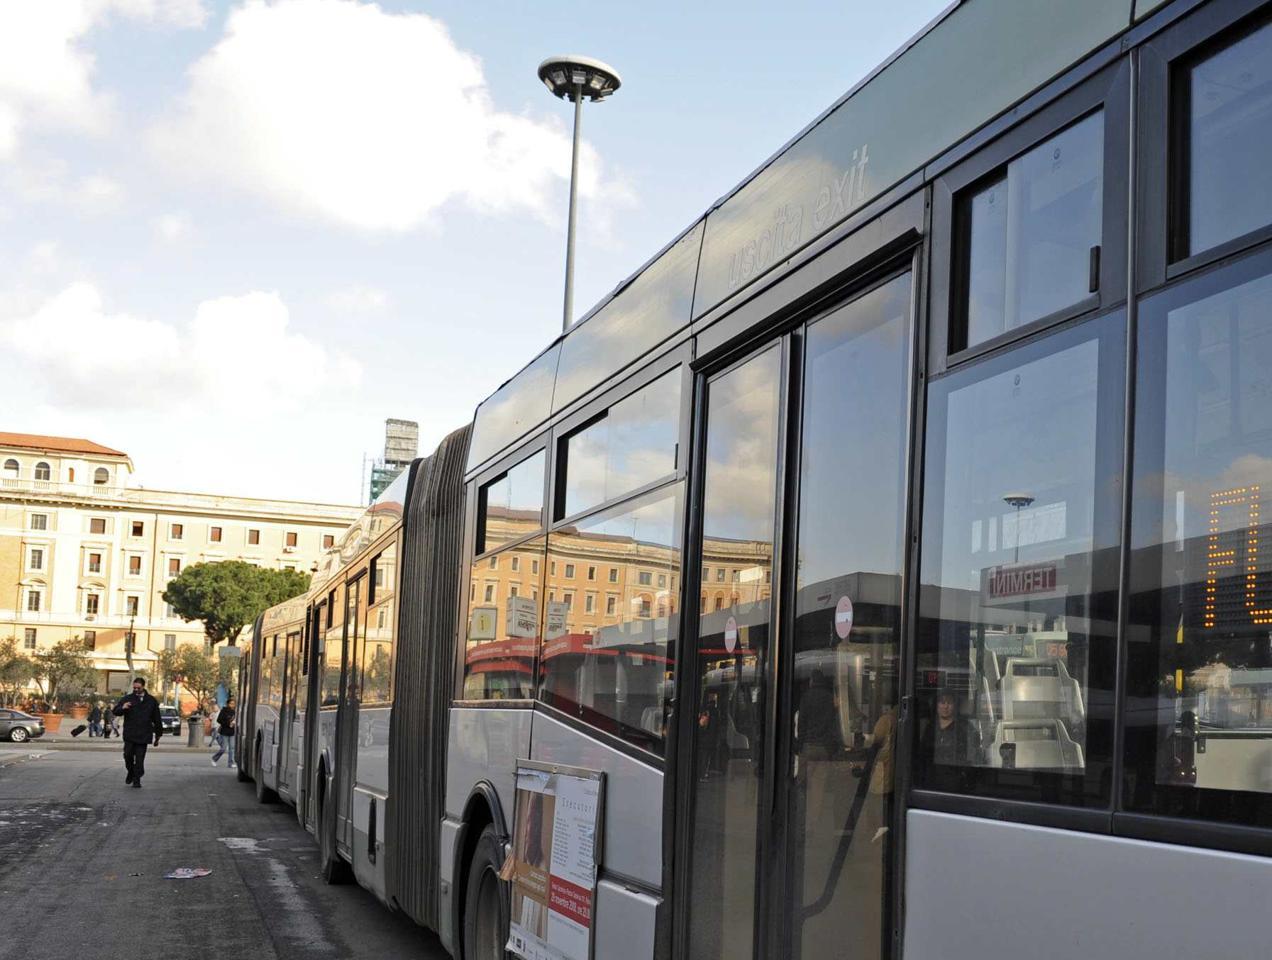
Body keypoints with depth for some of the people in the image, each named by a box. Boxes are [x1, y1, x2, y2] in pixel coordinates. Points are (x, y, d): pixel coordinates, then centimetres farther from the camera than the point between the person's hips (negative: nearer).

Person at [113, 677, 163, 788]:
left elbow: (157, 719, 14)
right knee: (128, 756, -4)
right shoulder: (127, 699, 6)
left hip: (143, 736, 0)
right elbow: (115, 711, -3)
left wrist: (158, 735, 13)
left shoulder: (151, 701, 10)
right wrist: (122, 708, -26)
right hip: (129, 735, 0)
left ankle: (137, 780, 5)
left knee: (140, 759, -2)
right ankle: (131, 773, 22)